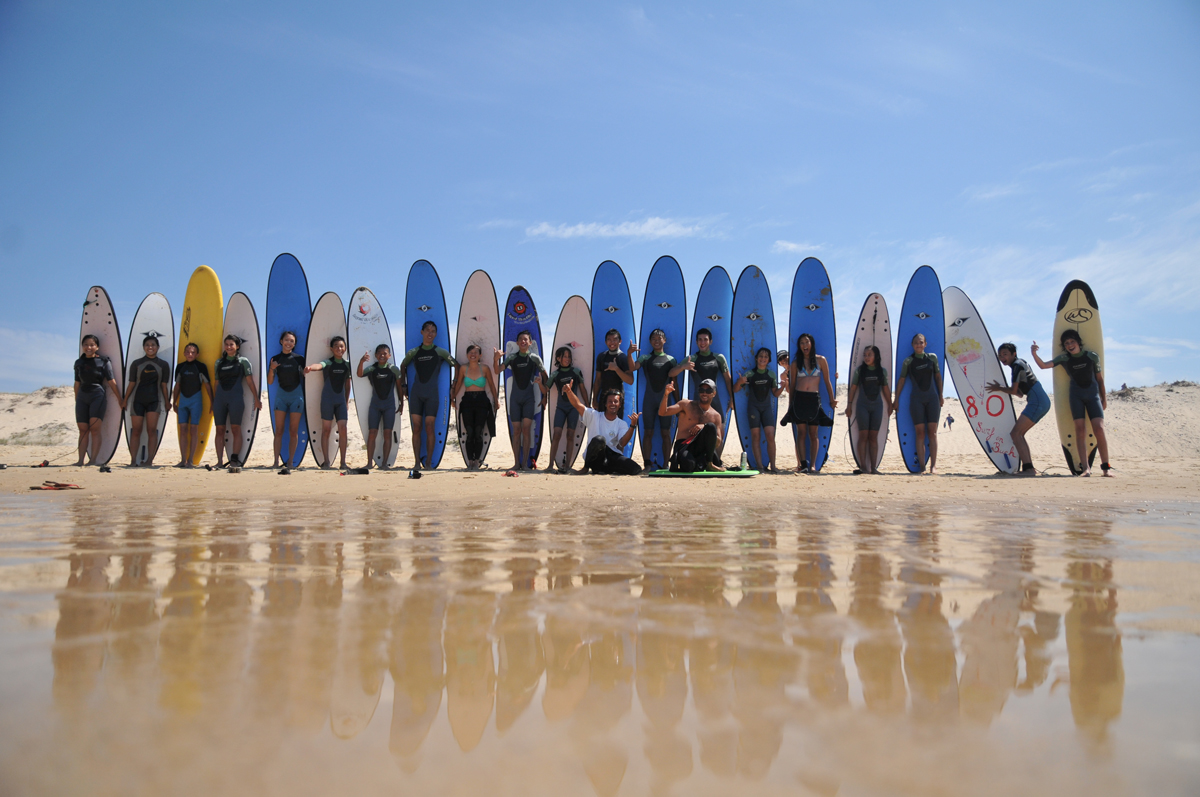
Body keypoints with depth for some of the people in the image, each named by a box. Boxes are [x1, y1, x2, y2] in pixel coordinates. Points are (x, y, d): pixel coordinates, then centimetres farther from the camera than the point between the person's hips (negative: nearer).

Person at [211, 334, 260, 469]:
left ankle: (234, 460, -2)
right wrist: (213, 401, 14)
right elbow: (217, 383, 18)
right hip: (220, 397, 4)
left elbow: (250, 381, 2)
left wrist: (256, 399, -3)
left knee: (236, 429, -5)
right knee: (220, 430, 2)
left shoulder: (243, 361, 7)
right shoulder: (219, 362, 17)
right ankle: (220, 461, 4)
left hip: (236, 397, -4)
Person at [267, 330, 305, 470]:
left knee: (293, 431, 1)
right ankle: (276, 462, 0)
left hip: (296, 396, -1)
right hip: (281, 396, 1)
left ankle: (290, 462, 6)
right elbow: (270, 382, 3)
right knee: (279, 431, 0)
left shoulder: (298, 359, -1)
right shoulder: (275, 359, 3)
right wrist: (271, 369, -14)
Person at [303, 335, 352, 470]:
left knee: (342, 429, -3)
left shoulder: (347, 365, 7)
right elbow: (319, 365, -29)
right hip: (327, 400, -3)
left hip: (341, 400, 3)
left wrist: (347, 401, 18)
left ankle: (343, 462, 3)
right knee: (326, 430, 1)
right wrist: (310, 367, -52)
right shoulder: (328, 363, -5)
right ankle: (326, 461, 8)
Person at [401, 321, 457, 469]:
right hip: (416, 393, 2)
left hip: (432, 394, -2)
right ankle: (417, 462, 3)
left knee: (430, 428, -4)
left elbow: (457, 367, 10)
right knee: (416, 428, -1)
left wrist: (454, 383, 7)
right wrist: (404, 386, 19)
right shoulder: (413, 352, 9)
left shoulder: (441, 352, 3)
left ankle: (429, 462, 4)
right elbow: (402, 367, 23)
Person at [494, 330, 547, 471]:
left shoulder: (535, 358, 3)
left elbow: (544, 377, 8)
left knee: (526, 429, -8)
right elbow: (498, 370, -3)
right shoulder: (512, 357, 6)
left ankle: (525, 463, -4)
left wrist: (545, 396, 6)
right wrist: (496, 359, -22)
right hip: (515, 397, 1)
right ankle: (517, 463, 7)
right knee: (516, 430, 2)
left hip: (529, 398, -1)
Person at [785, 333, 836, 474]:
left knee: (813, 434, 1)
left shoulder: (821, 360, 6)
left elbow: (827, 381, 9)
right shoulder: (795, 363, 7)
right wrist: (790, 403, 8)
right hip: (799, 398, 0)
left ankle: (812, 465, 3)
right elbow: (792, 384, 10)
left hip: (814, 399, 0)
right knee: (801, 432, -3)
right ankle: (802, 464, -5)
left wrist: (832, 399, 7)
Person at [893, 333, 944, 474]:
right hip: (916, 399, -1)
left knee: (932, 432, -2)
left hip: (932, 398, 1)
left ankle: (933, 466, 0)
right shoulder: (908, 361, 2)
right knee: (920, 433, -2)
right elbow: (901, 380, 6)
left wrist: (941, 396, 12)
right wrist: (896, 400, 4)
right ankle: (922, 467, -1)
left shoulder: (932, 357, 6)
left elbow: (938, 376, 13)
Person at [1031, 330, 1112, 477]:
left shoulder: (1092, 356, 0)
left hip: (1093, 394, 0)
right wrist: (1034, 354, -25)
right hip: (1076, 395, 0)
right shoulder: (1064, 358, 0)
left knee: (1099, 428, -11)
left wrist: (1104, 398, 11)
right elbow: (1044, 365, -8)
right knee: (1080, 429, -8)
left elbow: (1099, 378, 8)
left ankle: (1106, 466, -2)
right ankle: (1085, 468, -10)